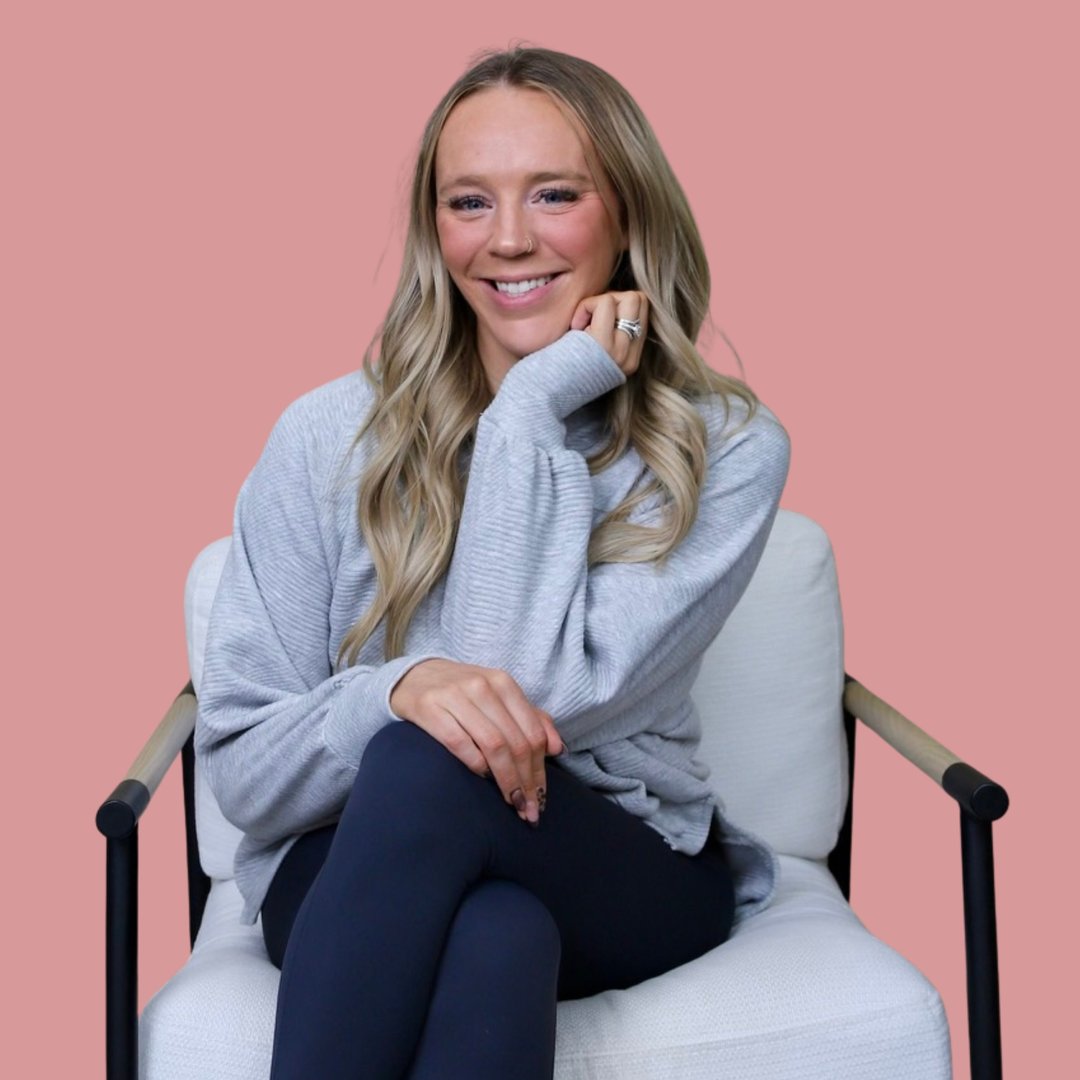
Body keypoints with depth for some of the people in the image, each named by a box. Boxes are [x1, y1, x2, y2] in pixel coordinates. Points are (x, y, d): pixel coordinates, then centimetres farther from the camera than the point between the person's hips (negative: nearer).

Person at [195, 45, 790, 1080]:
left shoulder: (724, 448, -7)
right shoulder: (327, 438, -3)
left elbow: (543, 696, -19)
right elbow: (241, 768, -7)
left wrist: (535, 410, -18)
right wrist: (396, 693, -28)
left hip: (630, 878, 0)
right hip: (354, 869, 0)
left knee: (432, 770, -34)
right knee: (494, 940, -37)